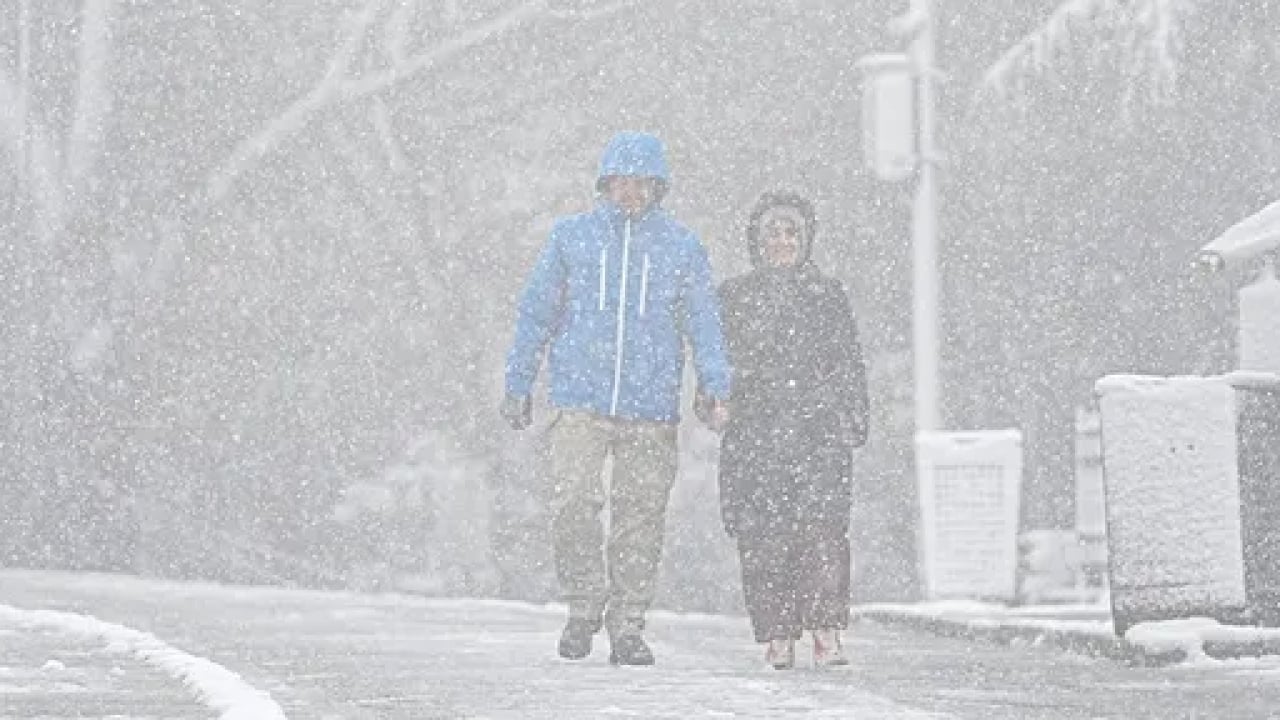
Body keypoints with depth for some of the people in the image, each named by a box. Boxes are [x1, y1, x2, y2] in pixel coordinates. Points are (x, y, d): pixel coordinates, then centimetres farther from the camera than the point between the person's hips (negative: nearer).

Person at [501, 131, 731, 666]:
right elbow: (536, 314, 13)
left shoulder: (682, 247, 8)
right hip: (580, 403, -1)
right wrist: (518, 386, 11)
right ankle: (584, 605, 2)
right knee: (572, 504, -16)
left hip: (652, 408, 1)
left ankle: (627, 627, 12)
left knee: (641, 518, 2)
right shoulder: (571, 237, 8)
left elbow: (703, 322, 9)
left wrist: (717, 389, -4)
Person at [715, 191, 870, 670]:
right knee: (763, 536, -7)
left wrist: (855, 420, 6)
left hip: (820, 431, 0)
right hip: (755, 429, 1)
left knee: (823, 523, -17)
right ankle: (778, 635, -1)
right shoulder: (734, 297, 15)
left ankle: (826, 630, -19)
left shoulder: (829, 294, 16)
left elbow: (850, 365, 16)